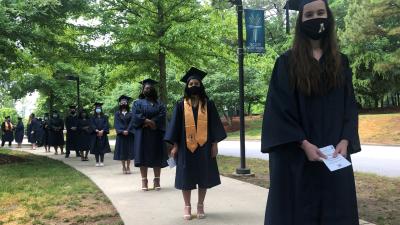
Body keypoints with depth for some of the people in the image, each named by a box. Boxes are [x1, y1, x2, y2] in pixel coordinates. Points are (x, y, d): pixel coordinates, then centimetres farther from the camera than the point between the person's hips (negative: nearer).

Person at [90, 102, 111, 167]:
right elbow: (92, 125, -3)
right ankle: (97, 162, 4)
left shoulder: (104, 117, 10)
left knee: (102, 148, -1)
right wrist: (97, 131, -18)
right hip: (95, 135, 0)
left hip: (103, 135, 0)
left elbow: (106, 125, -2)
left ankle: (102, 162, 5)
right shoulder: (93, 118, 9)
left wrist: (102, 131, -17)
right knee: (96, 149, 0)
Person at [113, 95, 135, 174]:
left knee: (129, 151, 0)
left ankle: (128, 167, 7)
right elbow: (117, 124, -2)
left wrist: (127, 131, -17)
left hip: (129, 135, 0)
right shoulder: (117, 113, 7)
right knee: (122, 151, 2)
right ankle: (124, 167, 10)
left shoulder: (130, 114, 7)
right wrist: (122, 131, -16)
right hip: (121, 135, 0)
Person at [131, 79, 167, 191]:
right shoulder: (137, 103, 10)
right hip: (142, 134, -1)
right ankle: (144, 180, 1)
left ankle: (157, 180, 7)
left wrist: (149, 123, -16)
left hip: (157, 134, 2)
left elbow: (162, 116, -4)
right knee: (143, 156, -3)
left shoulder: (159, 103, 14)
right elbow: (135, 116, -7)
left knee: (157, 157, 0)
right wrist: (149, 121, -18)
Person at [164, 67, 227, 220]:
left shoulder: (208, 104, 4)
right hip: (186, 146, 0)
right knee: (186, 177, 3)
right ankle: (187, 207, 14)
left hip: (203, 146, 0)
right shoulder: (181, 105, 3)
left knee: (203, 176, 6)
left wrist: (215, 143, -3)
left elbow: (214, 124, 3)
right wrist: (175, 145, -3)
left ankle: (200, 206, 19)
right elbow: (176, 125, 2)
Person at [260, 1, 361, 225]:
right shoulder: (287, 63, -2)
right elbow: (279, 109, -7)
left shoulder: (341, 62, 10)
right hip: (296, 156, -3)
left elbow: (350, 106, 8)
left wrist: (344, 141, -7)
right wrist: (304, 144, -16)